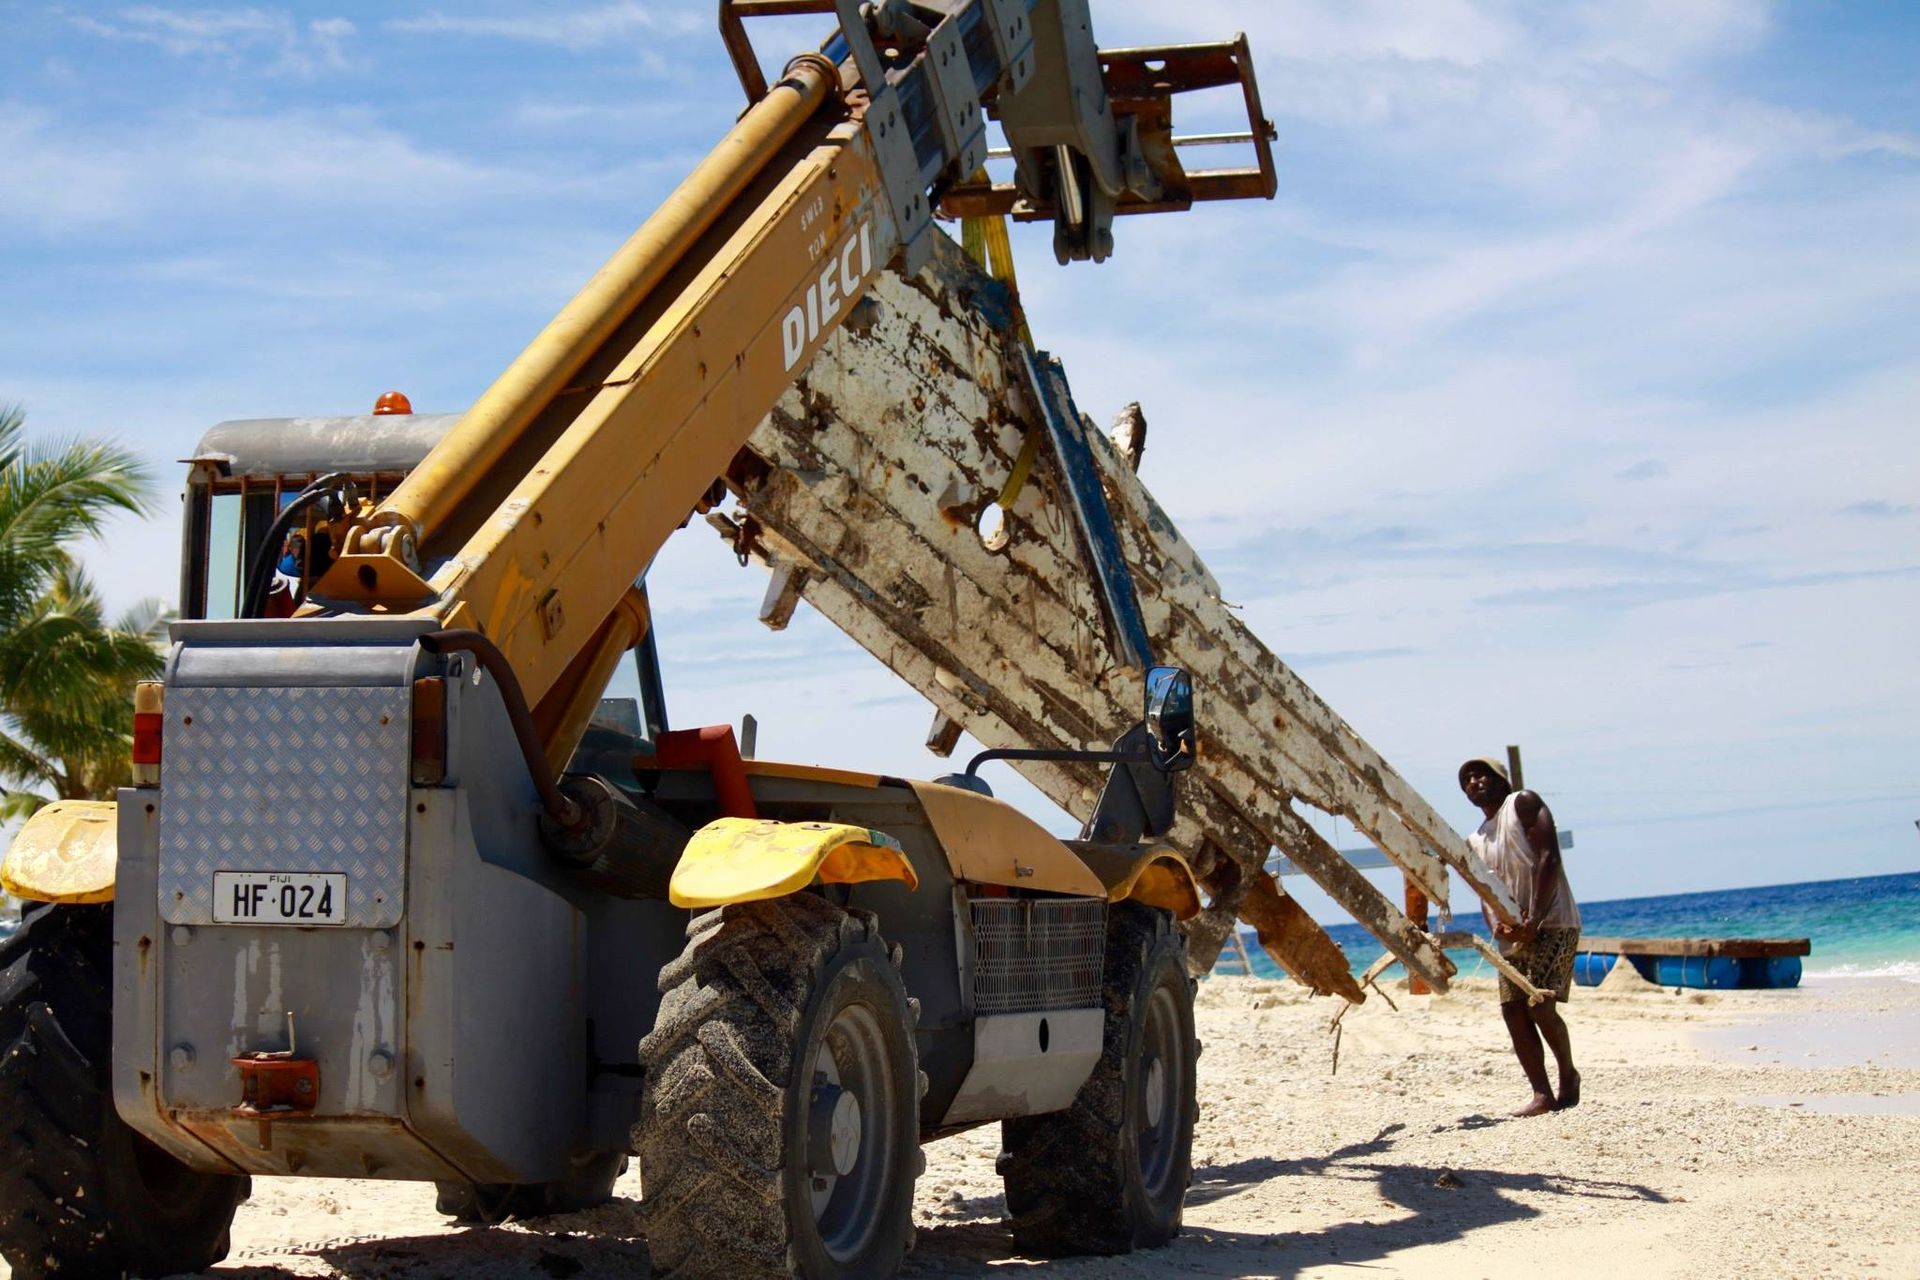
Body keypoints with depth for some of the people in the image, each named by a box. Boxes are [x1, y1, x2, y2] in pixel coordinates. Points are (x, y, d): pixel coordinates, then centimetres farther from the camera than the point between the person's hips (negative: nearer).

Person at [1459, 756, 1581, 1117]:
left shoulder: (1523, 804, 0)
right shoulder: (1475, 841, 20)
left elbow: (1549, 859, -12)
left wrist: (1534, 919, -20)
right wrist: (1496, 926, -11)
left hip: (1551, 923, -7)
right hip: (1513, 934, 8)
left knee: (1540, 1006, -16)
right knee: (1513, 1010, -3)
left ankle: (1568, 1075, 7)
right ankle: (1541, 1095, -1)